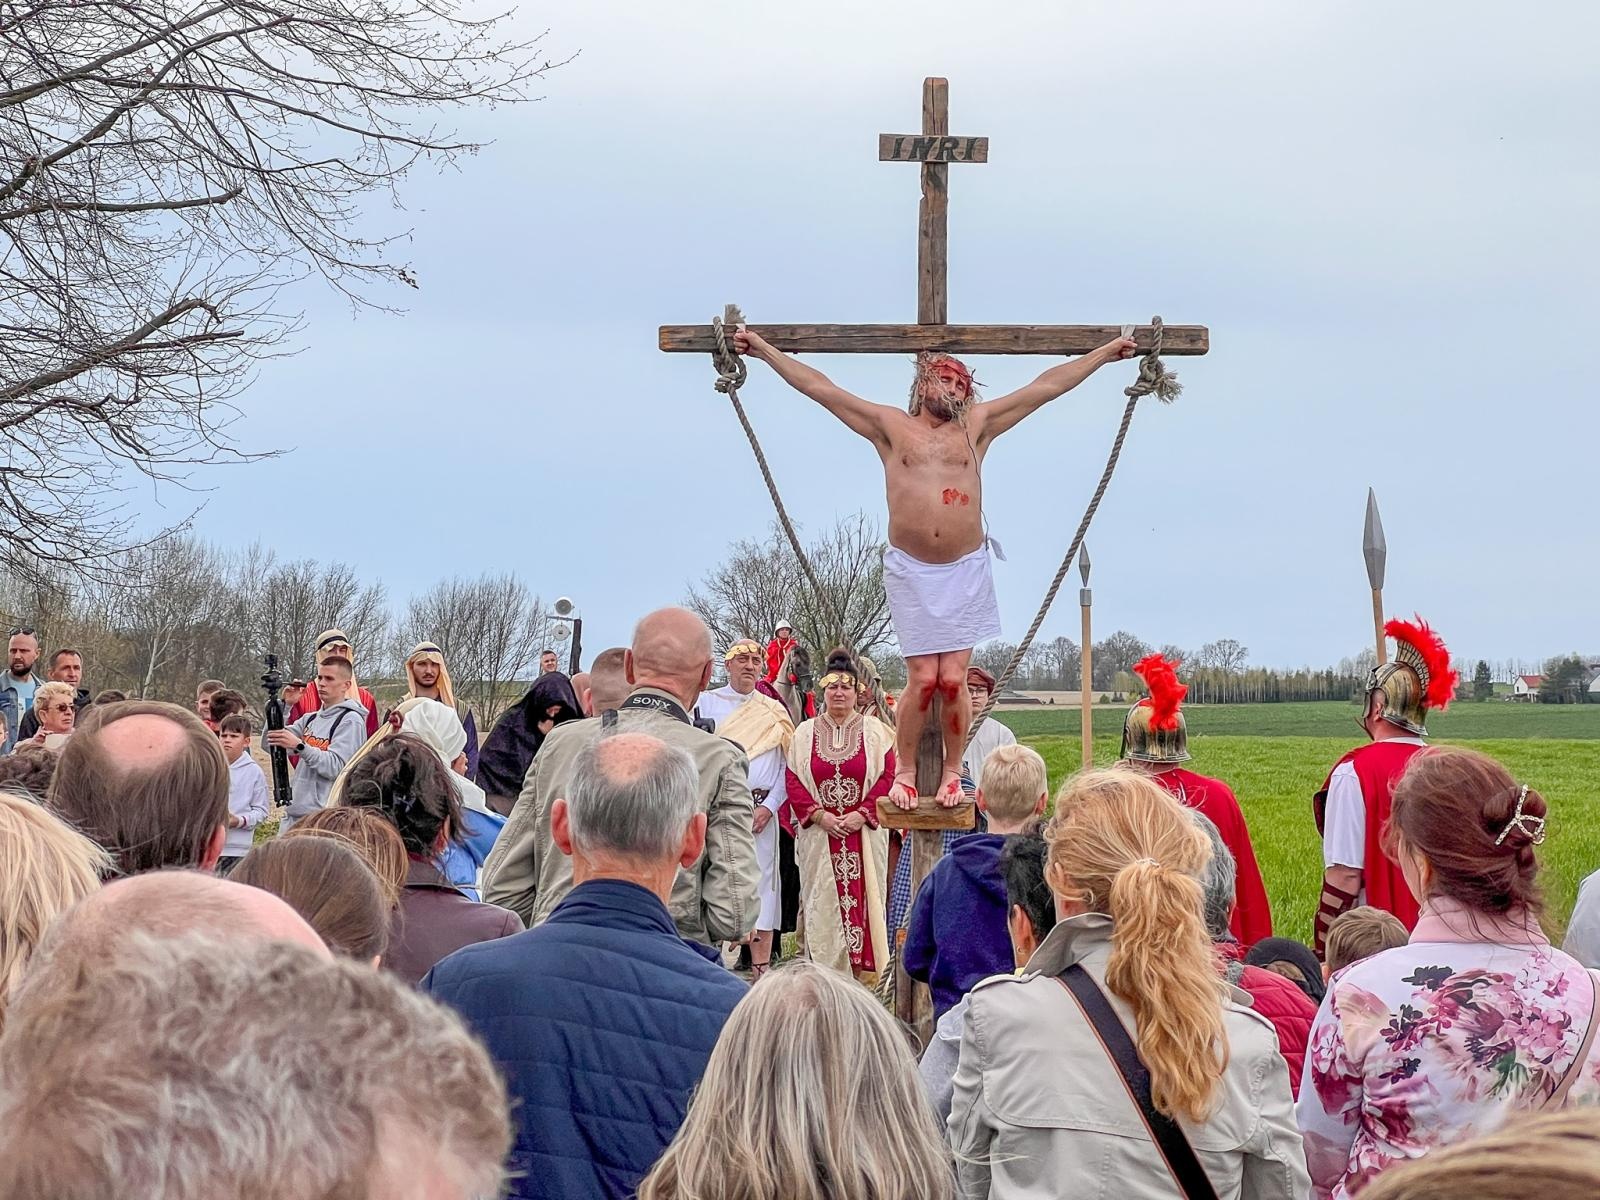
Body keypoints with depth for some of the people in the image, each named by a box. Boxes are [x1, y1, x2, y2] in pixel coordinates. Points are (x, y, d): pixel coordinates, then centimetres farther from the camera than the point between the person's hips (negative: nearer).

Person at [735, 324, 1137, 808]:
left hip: (966, 569, 1)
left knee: (953, 678, -4)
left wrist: (1105, 353, 16)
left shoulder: (977, 426, 13)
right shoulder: (891, 426, 8)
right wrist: (763, 350, 5)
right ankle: (904, 773, 8)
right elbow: (819, 387, 8)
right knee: (923, 678, -7)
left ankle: (952, 774, 10)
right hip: (911, 570, -1)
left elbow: (1045, 387, 14)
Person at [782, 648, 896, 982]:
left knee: (863, 897, -1)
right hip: (819, 832, 1)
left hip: (864, 833, -1)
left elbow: (888, 777, -2)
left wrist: (862, 815, -12)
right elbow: (793, 780, 3)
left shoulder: (874, 731, 3)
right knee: (822, 901, 1)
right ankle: (826, 967, 5)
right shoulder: (806, 732, 7)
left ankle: (865, 971, 3)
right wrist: (819, 816, -10)